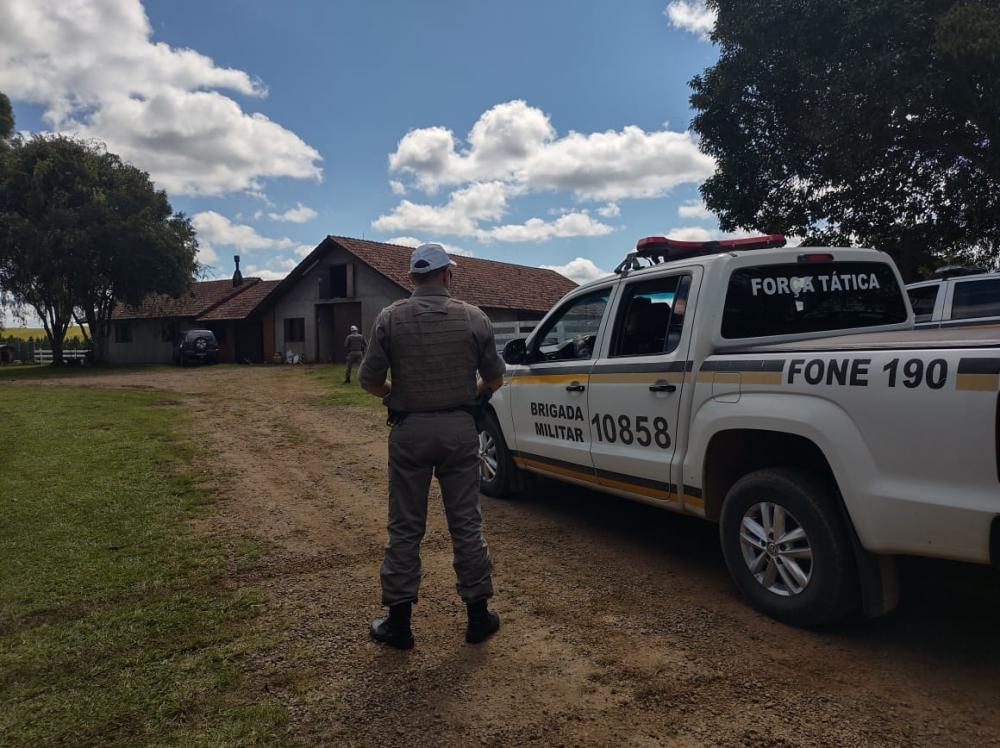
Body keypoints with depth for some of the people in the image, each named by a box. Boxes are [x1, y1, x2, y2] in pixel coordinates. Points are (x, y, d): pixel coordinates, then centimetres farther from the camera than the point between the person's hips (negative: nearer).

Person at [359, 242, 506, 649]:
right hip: (460, 429, 1)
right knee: (466, 524, 10)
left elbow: (369, 380, -4)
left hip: (410, 430, -1)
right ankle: (478, 615, 20)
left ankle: (399, 621, 17)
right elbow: (494, 378, 5)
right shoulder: (474, 318, -2)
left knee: (405, 528, 9)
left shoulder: (390, 318, -4)